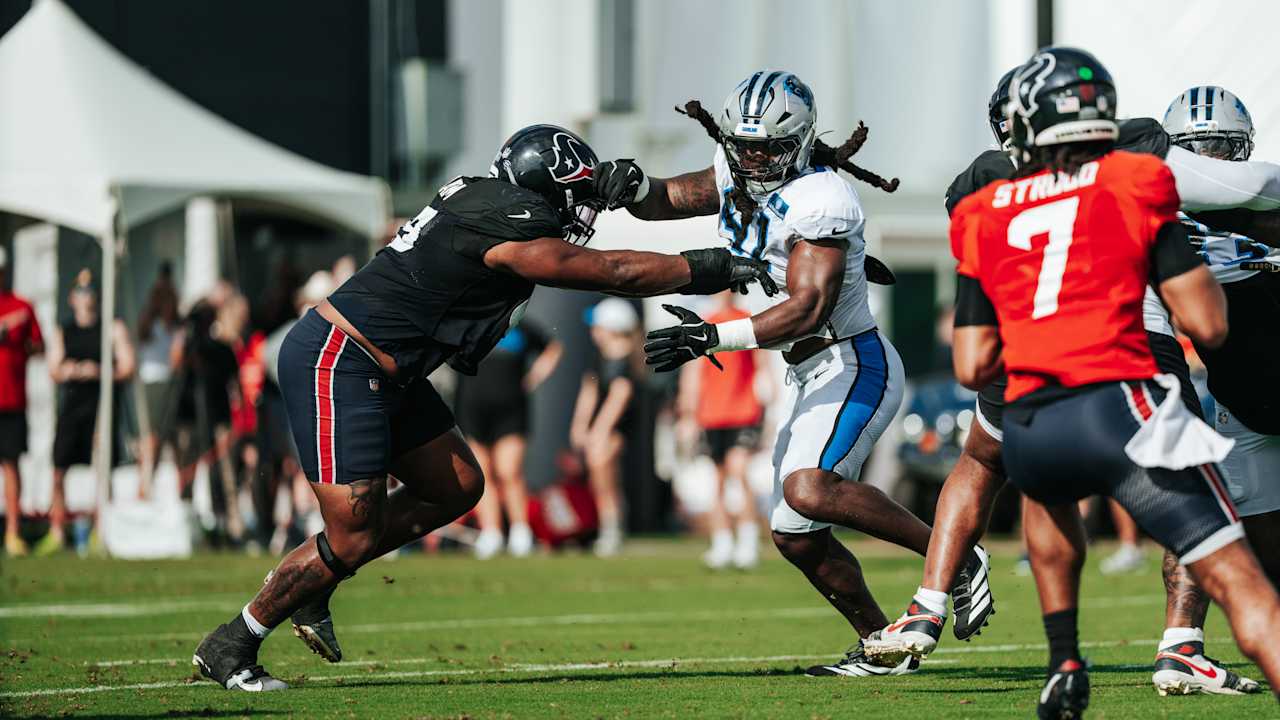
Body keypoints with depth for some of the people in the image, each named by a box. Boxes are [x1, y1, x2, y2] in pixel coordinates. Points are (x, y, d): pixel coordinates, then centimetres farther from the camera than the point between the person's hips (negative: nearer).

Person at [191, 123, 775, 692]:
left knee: (456, 488, 13)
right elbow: (615, 273, -17)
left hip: (382, 374, 11)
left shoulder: (482, 197, 8)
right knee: (354, 539, -9)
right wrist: (717, 268, -10)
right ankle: (228, 648, 5)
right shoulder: (508, 229, -20)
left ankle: (311, 583, 22)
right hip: (337, 366, -11)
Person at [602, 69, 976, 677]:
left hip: (855, 365, -9)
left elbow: (808, 309, -30)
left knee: (809, 491, -30)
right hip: (812, 377, 9)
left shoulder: (820, 200, -22)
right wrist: (636, 188, -7)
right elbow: (669, 201, 17)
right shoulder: (737, 174, 4)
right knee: (795, 536, 8)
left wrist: (713, 337, -37)